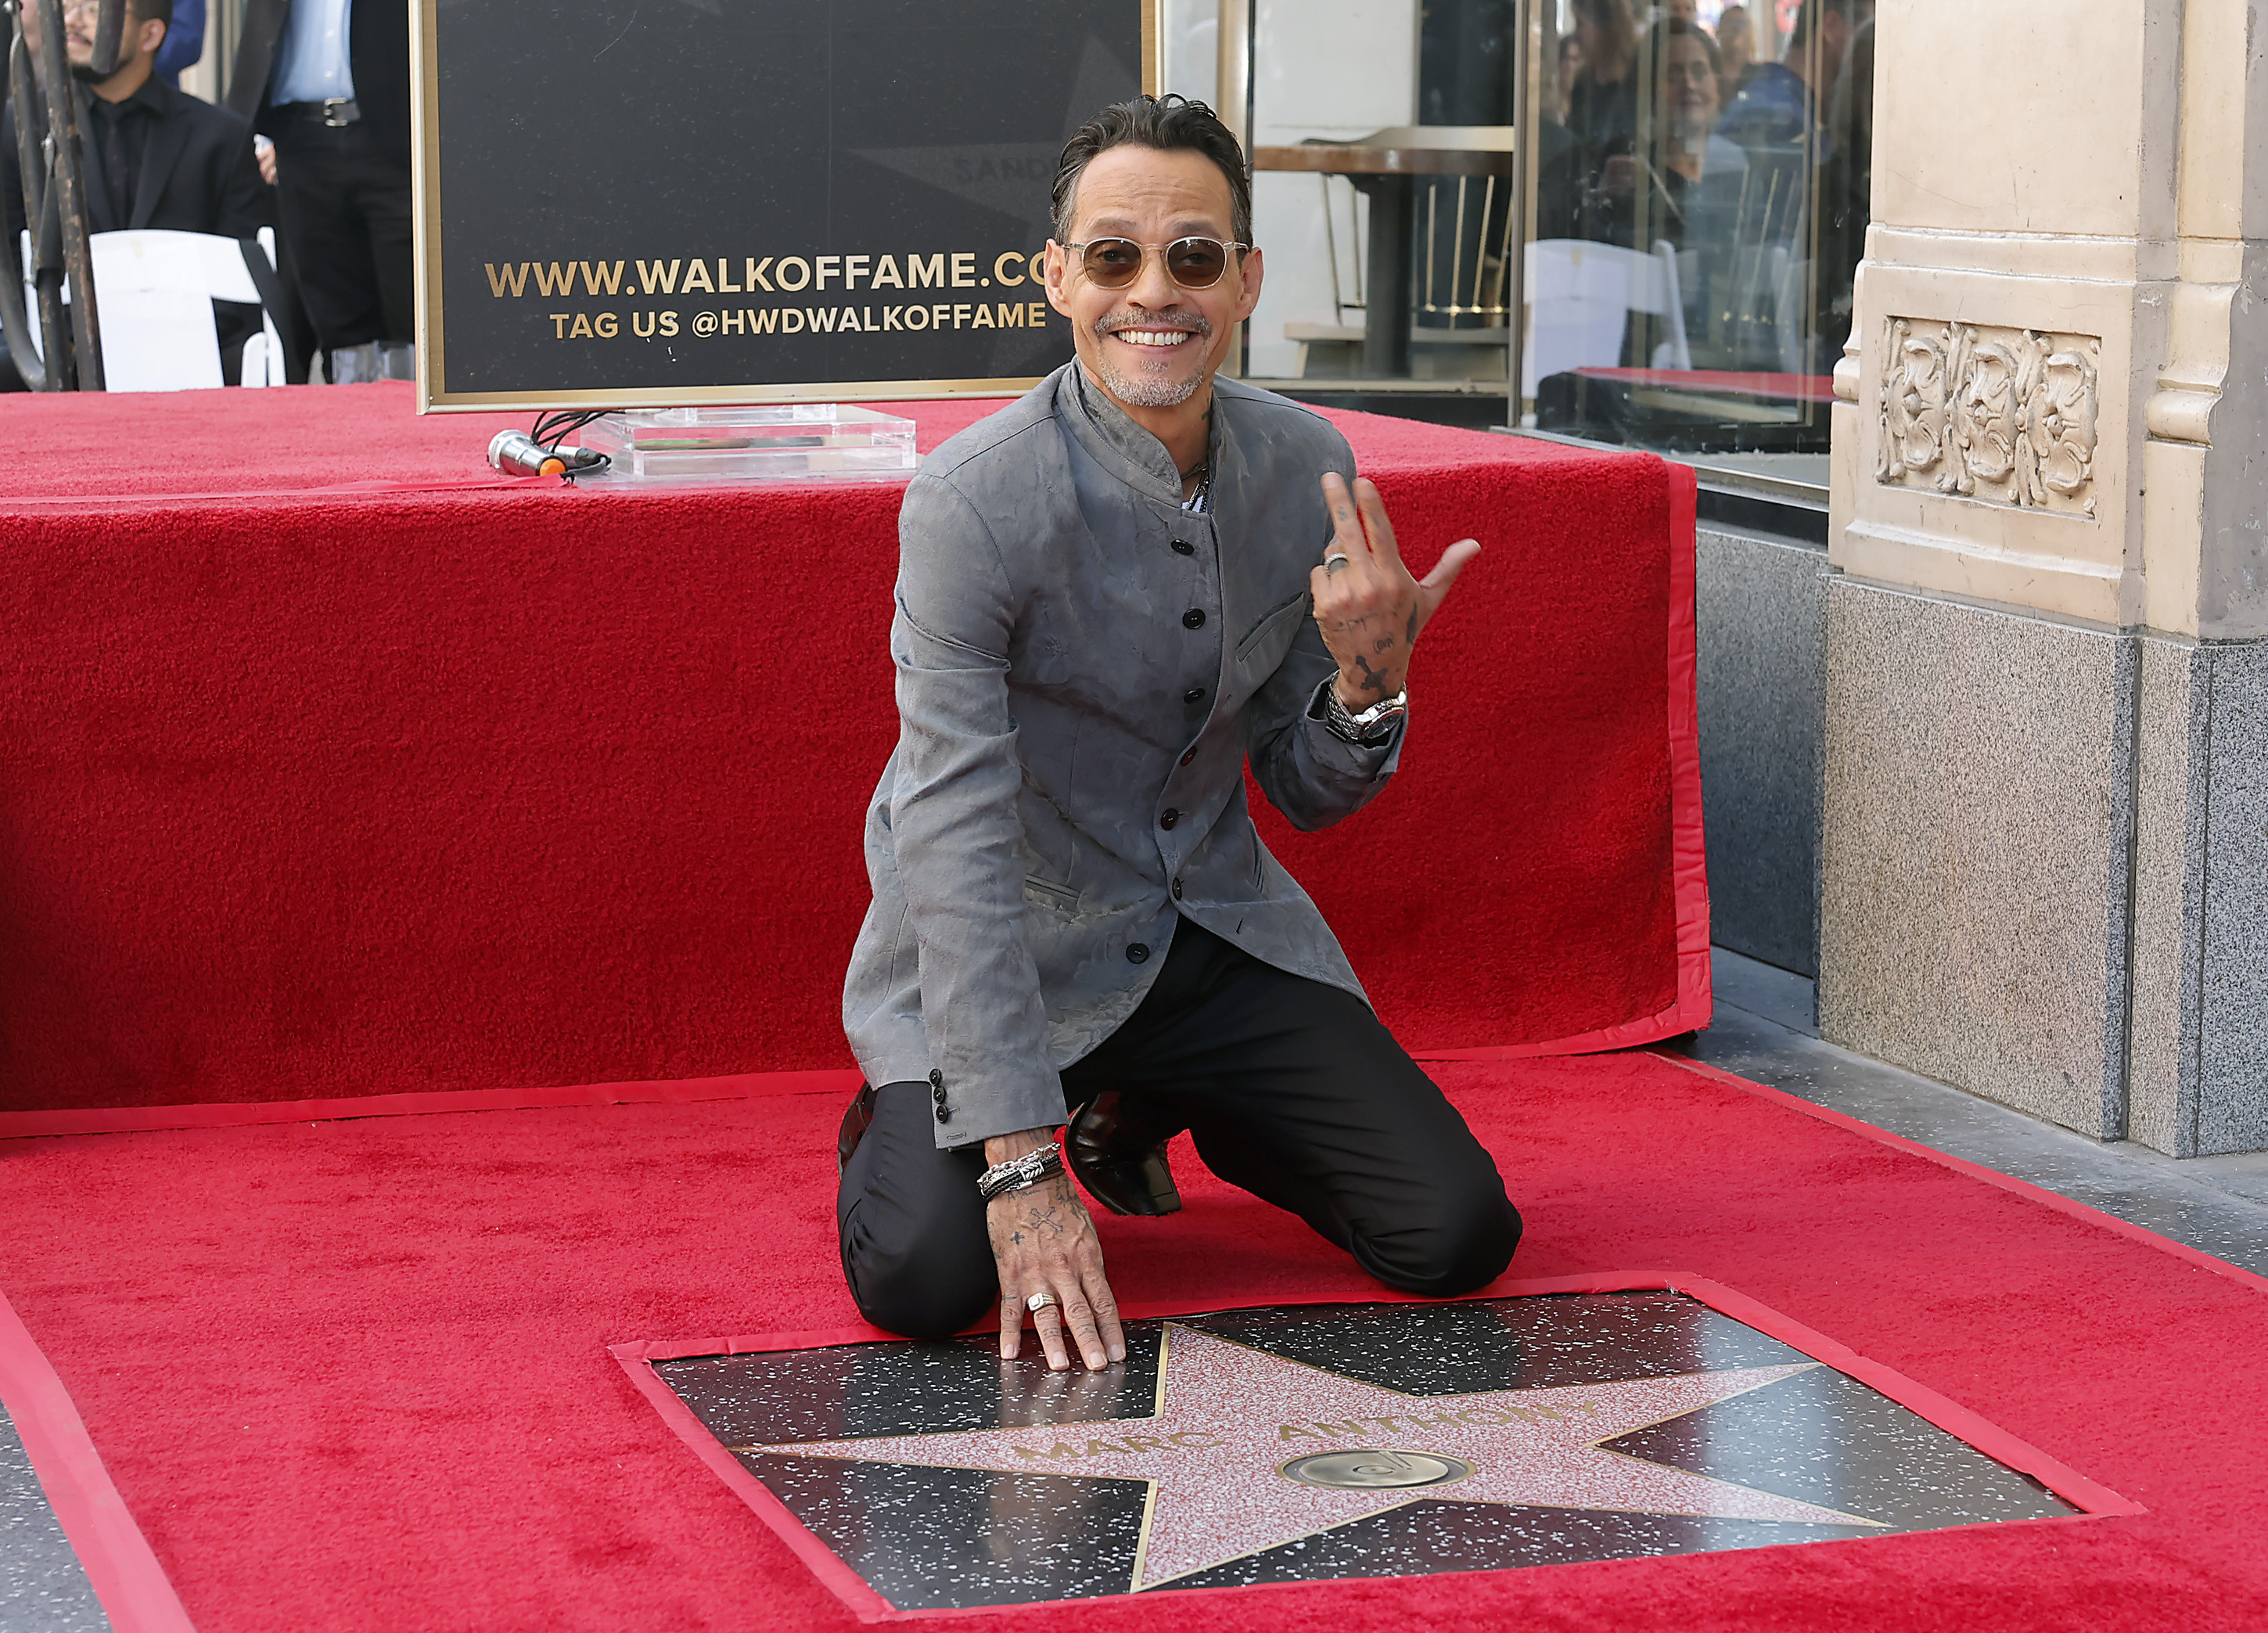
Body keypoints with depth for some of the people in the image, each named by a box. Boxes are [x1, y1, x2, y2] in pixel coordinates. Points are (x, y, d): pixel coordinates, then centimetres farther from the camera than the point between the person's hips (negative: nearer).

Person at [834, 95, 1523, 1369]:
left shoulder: (1308, 471, -6)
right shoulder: (974, 502, -23)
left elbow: (1311, 793, 6)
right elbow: (956, 844, -26)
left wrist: (1370, 677, -19)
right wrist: (1020, 1171, -31)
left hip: (1220, 932, 5)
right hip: (1009, 960, -5)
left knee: (1460, 1238, -6)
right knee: (927, 1274, -28)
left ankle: (1155, 1110, 23)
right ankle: (903, 1131, 11)